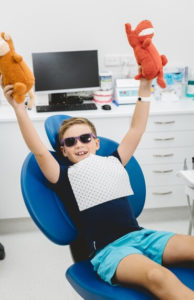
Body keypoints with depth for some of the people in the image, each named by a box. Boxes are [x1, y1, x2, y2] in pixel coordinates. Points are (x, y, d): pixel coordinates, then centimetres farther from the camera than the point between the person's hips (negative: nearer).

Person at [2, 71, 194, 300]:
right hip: (107, 250, -5)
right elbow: (39, 151, -9)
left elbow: (136, 130, 20)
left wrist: (144, 90, 15)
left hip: (140, 235, 6)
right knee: (157, 275, -36)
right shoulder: (65, 176, 6)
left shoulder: (111, 163, 18)